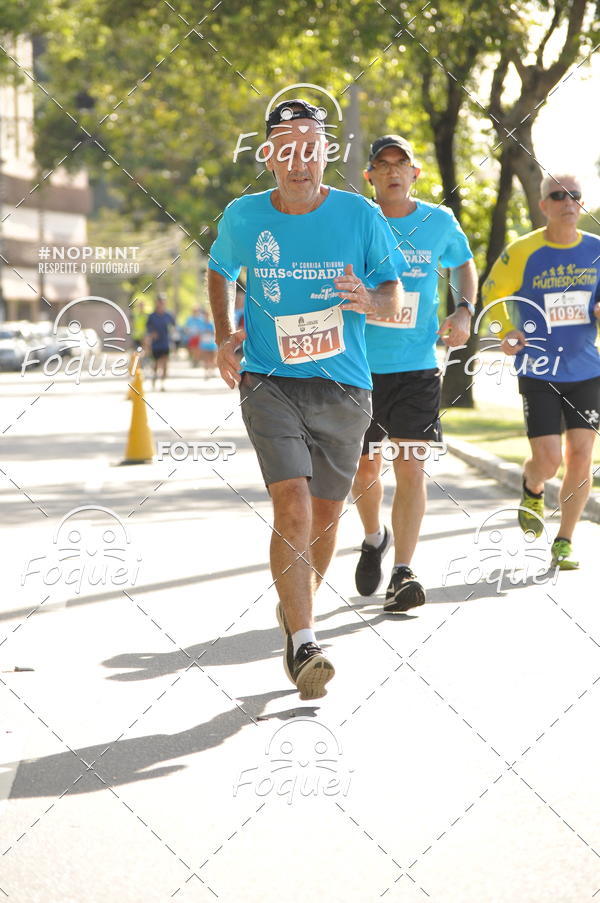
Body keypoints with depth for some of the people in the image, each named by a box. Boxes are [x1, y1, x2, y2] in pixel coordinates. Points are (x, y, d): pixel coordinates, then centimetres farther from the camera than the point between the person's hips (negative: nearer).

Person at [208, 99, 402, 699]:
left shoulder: (360, 216, -3)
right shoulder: (243, 217, -1)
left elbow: (394, 295, 5)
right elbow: (220, 273, 19)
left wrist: (369, 301, -19)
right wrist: (225, 338, 5)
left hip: (343, 388, 2)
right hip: (269, 381, -1)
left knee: (325, 516, 11)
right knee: (292, 505, -19)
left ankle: (297, 606, 39)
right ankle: (302, 644, -18)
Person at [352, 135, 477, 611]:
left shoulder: (440, 222, 1)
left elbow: (463, 263, 19)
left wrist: (464, 310, 3)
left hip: (417, 366, 0)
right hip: (360, 365, 0)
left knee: (411, 466, -11)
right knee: (365, 467, 9)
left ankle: (402, 575, -9)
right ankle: (375, 538, 40)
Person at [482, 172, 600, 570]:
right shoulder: (522, 252, -8)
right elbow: (492, 292, 7)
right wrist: (506, 331, -7)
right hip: (539, 371, -2)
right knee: (548, 461, -9)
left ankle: (565, 541, 14)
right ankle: (532, 491, 29)